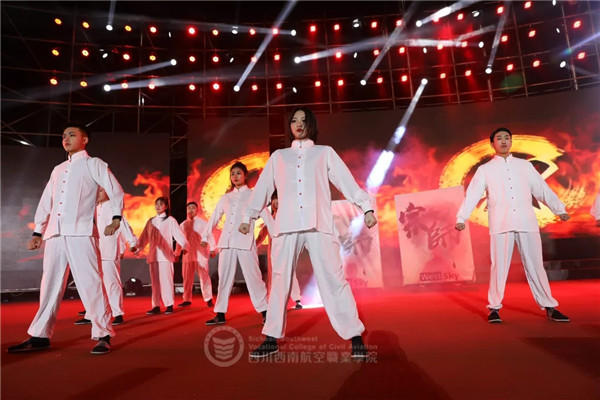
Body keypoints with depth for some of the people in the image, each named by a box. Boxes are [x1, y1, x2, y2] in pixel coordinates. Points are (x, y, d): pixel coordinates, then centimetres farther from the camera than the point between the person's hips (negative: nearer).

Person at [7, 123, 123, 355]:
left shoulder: (93, 164, 7)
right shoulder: (58, 170, 24)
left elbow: (115, 190, -2)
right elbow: (46, 202, 22)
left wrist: (115, 219, -14)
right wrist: (38, 232, 16)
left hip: (80, 233, -6)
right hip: (55, 234, 6)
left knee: (90, 284, -9)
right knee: (50, 285, 10)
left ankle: (103, 336, -4)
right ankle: (40, 336, 19)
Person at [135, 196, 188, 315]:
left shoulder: (170, 220, 2)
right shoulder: (151, 221, 16)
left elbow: (178, 234, -8)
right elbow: (145, 237, 15)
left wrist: (184, 246, -20)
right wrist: (138, 248, 6)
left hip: (165, 254, -5)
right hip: (153, 255, 5)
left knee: (166, 280, -6)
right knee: (155, 281, 6)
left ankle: (169, 305, 3)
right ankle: (156, 306, 12)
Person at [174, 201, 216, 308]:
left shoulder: (203, 223, 1)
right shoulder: (182, 225, 11)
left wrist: (212, 249, -7)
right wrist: (177, 253, 17)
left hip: (201, 254, -3)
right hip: (187, 254, 4)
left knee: (204, 276, -4)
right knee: (187, 277, 8)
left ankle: (208, 299, 5)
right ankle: (187, 300, 19)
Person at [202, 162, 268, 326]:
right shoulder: (225, 198, 16)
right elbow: (214, 218, 18)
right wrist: (205, 237, 12)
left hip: (245, 241, -4)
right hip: (227, 241, 4)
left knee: (253, 276, -4)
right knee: (224, 277, 6)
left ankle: (264, 311, 5)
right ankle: (220, 314, 13)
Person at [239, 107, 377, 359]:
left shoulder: (325, 153, 17)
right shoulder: (278, 156, 21)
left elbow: (347, 181, 9)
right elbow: (262, 188, 22)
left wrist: (366, 207, -1)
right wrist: (249, 216, 22)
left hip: (319, 225, -2)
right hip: (287, 226, 2)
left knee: (333, 280, -6)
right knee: (280, 282, 4)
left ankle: (355, 337, 2)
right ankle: (272, 339, 14)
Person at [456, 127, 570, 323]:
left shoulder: (525, 165, 14)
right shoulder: (485, 169, 7)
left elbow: (542, 189, 16)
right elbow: (472, 194, -1)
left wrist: (559, 209, 11)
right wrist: (461, 217, -11)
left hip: (527, 222, 2)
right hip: (500, 225, -2)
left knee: (535, 266, 6)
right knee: (499, 267, -1)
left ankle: (549, 307, 18)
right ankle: (494, 308, 10)